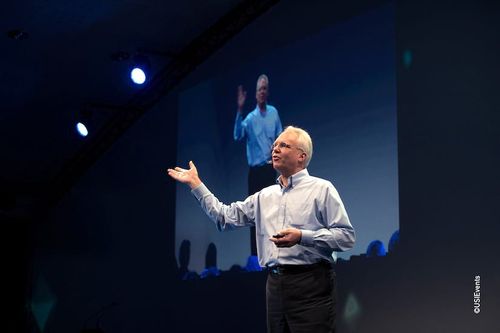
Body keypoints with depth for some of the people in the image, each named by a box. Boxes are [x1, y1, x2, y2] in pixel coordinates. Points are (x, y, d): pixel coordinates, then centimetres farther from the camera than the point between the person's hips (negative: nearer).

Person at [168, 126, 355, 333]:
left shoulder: (321, 189, -1)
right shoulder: (264, 196, 18)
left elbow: (346, 236, -8)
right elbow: (225, 217, 17)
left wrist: (301, 236, -19)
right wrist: (195, 184, 17)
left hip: (309, 284, -6)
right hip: (275, 284, 6)